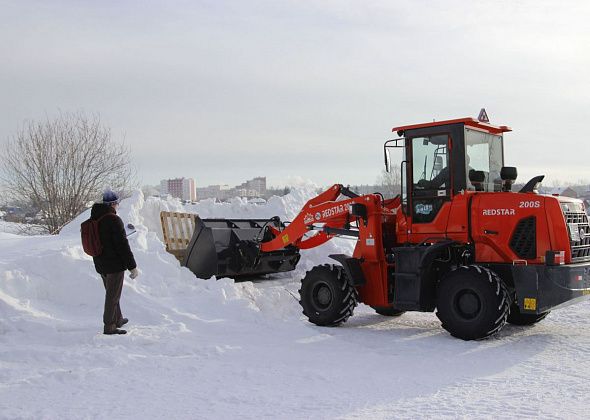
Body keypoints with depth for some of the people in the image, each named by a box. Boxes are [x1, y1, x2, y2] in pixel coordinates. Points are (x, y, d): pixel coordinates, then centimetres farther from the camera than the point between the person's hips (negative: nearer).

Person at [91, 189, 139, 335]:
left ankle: (118, 319, 36)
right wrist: (132, 266, -15)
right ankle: (109, 327, 5)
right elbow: (122, 245, -20)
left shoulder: (93, 219, 7)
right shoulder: (114, 220, -19)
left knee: (111, 293, 21)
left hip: (100, 264, 8)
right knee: (113, 295, 0)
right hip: (114, 264, -8)